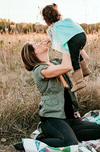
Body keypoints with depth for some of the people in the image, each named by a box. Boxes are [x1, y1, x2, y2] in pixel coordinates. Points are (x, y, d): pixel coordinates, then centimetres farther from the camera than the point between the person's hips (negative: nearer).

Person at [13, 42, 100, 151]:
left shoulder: (56, 62, 14)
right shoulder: (39, 70, -11)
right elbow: (67, 67, -24)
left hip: (69, 118, 9)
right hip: (52, 118, -9)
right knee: (71, 145, -31)